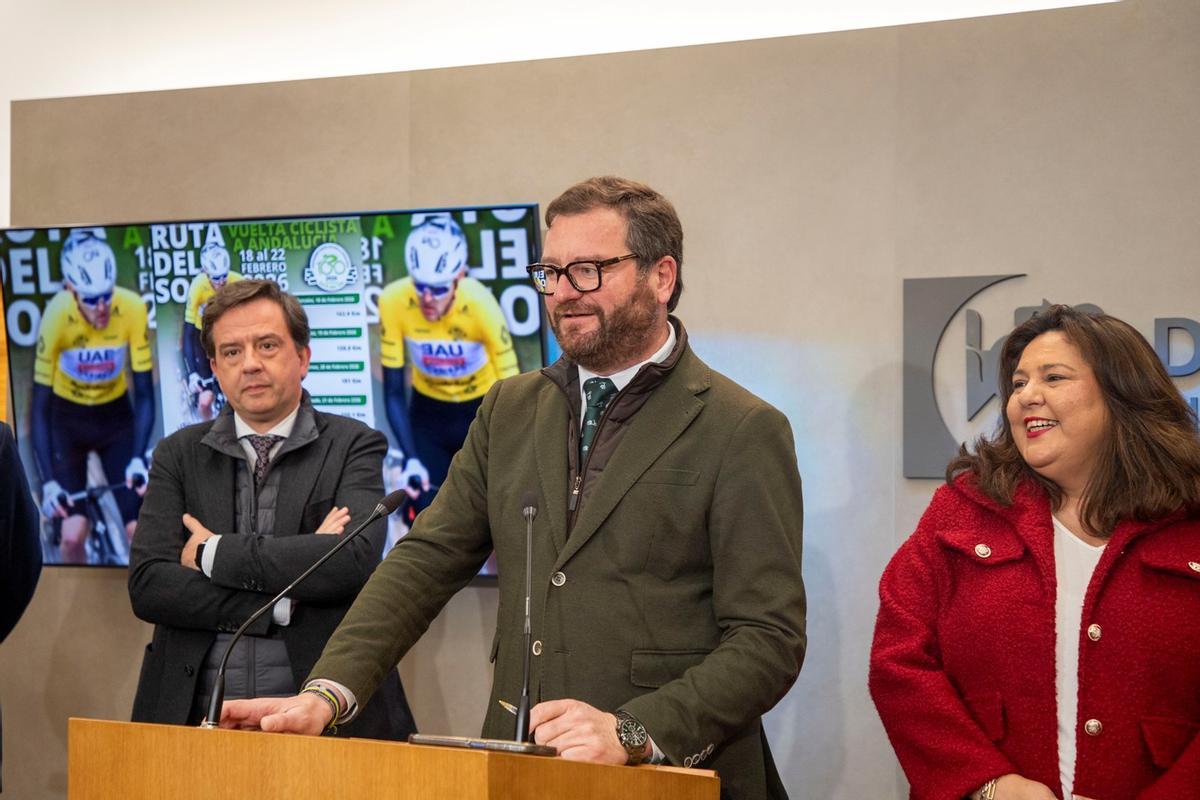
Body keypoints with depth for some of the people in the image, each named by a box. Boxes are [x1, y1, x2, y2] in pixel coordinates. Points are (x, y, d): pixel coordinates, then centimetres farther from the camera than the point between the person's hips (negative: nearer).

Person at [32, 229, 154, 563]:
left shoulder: (133, 309, -26)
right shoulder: (57, 316, -29)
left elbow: (145, 393, -18)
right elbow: (40, 406, -23)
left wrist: (138, 459, -28)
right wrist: (48, 482, -29)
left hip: (115, 415, 1)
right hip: (67, 418, -1)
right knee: (73, 535, -12)